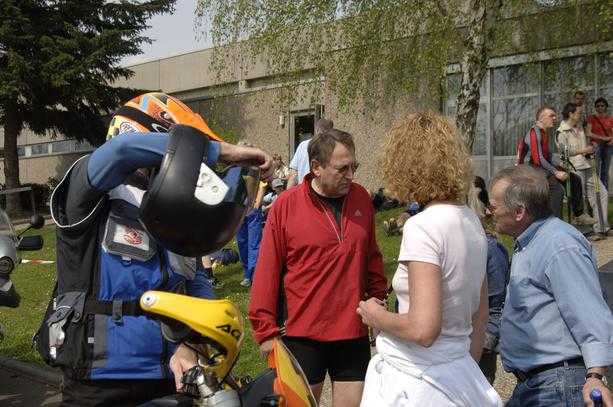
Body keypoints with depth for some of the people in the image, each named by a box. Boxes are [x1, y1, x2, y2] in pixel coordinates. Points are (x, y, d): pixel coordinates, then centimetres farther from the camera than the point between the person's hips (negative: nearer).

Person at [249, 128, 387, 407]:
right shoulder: (286, 205, -10)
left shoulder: (361, 198, 2)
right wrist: (266, 330, -5)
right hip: (301, 334, -3)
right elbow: (267, 270, -6)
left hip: (354, 332, 3)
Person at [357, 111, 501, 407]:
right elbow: (481, 312, 15)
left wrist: (377, 316, -9)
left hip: (416, 382, -7)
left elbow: (422, 330, -27)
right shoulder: (471, 220, 5)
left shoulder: (421, 227, -21)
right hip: (461, 371, 8)